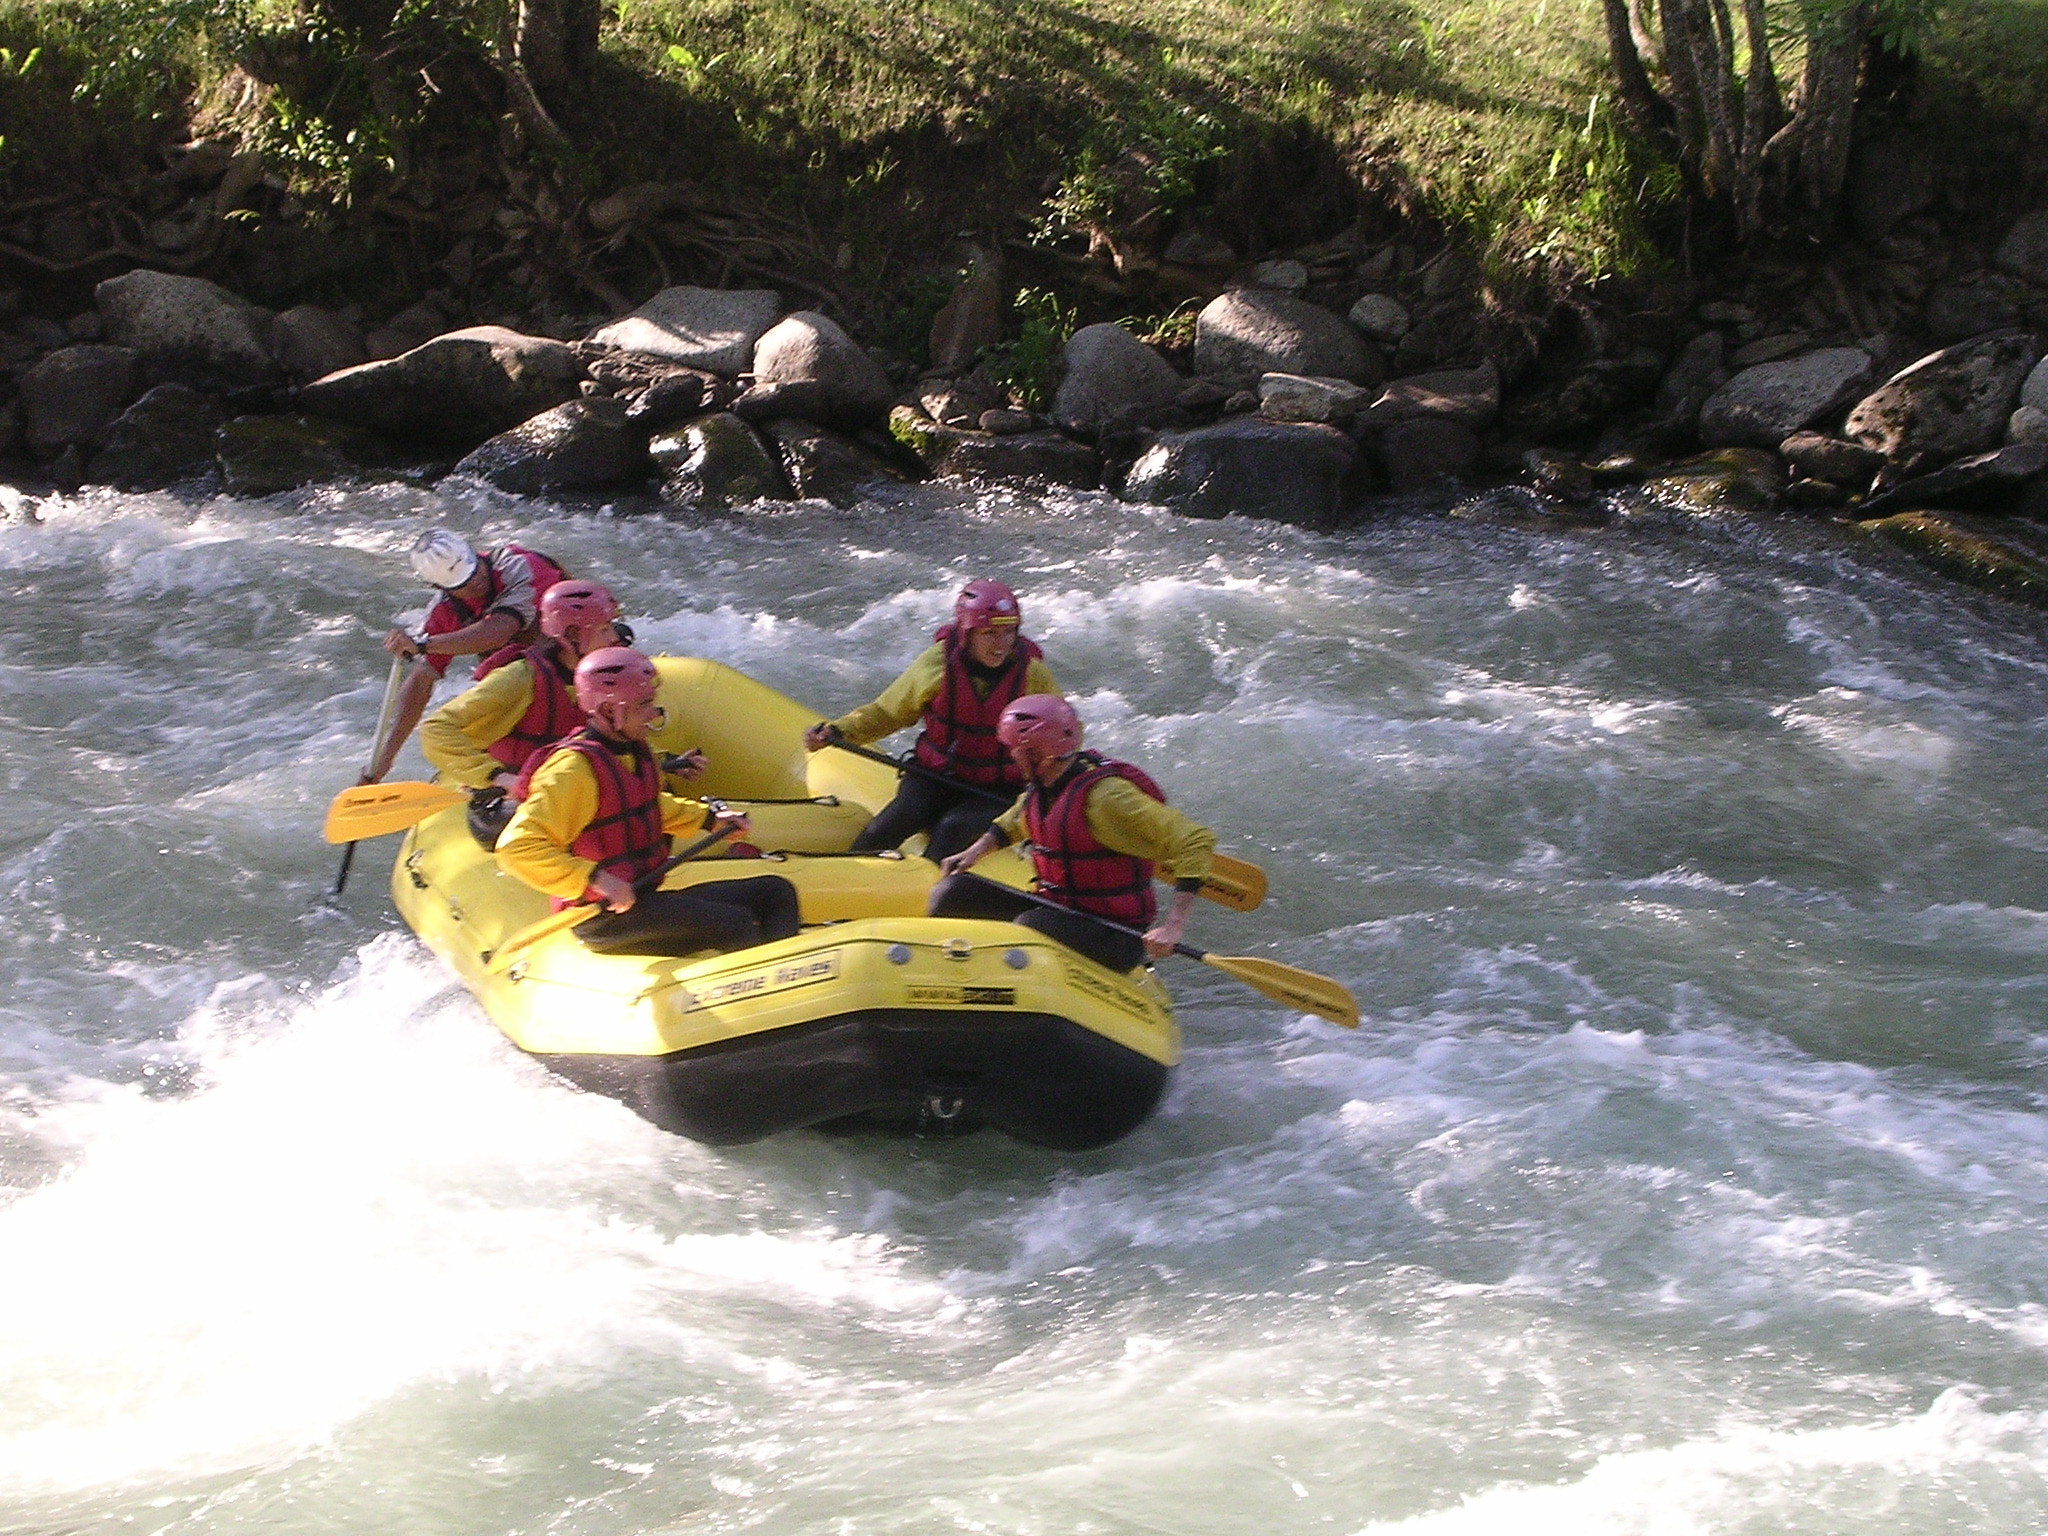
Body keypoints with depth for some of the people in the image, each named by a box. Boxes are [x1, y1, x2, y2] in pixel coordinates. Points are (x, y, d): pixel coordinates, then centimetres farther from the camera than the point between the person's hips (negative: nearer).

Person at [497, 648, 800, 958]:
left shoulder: (635, 752, 11)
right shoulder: (574, 770, -19)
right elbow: (516, 847, -27)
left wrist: (708, 817, 23)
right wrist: (592, 878, -33)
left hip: (645, 900, 10)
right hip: (604, 923, -10)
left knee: (777, 892, 3)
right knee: (734, 923, -27)